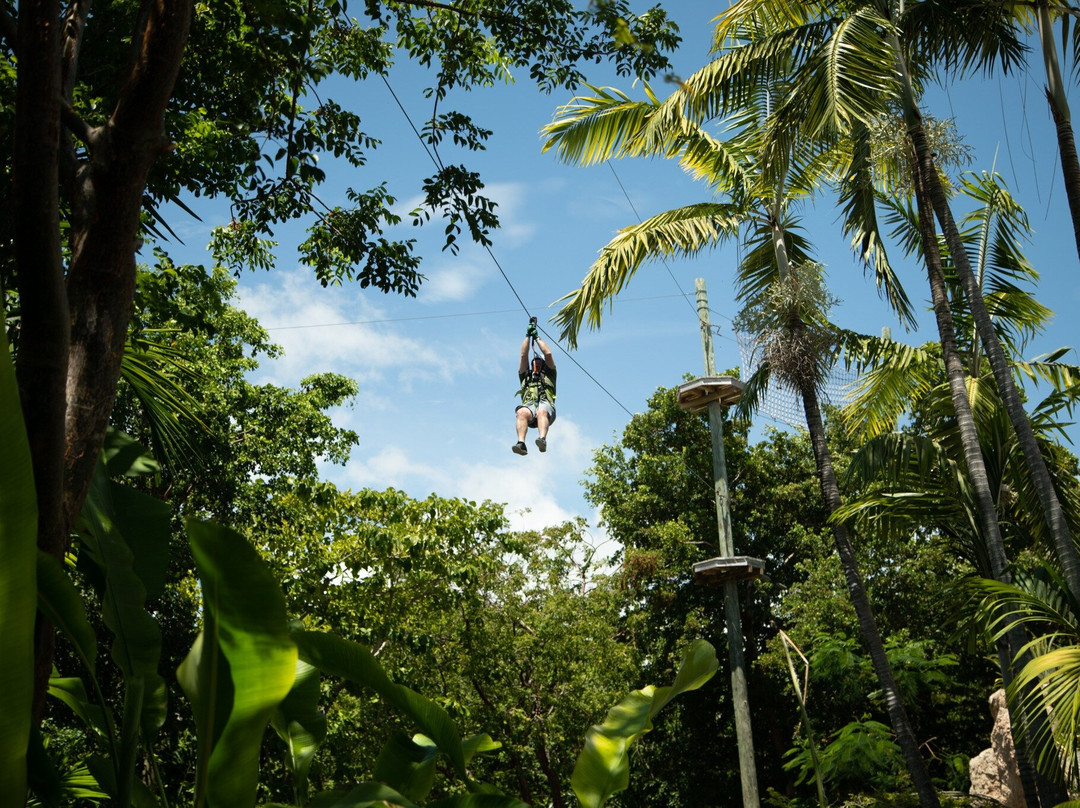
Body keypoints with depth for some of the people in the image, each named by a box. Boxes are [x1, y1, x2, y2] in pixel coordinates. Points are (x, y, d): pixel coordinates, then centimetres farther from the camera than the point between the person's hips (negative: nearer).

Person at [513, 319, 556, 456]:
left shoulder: (548, 374, 34)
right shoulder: (526, 375, 38)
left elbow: (548, 354, 24)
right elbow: (523, 355, 30)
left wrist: (537, 337, 34)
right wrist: (528, 335, 32)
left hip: (545, 404, -1)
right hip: (529, 405, 1)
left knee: (542, 412, -40)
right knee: (522, 412, -37)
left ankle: (543, 440, -64)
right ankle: (521, 443, -57)